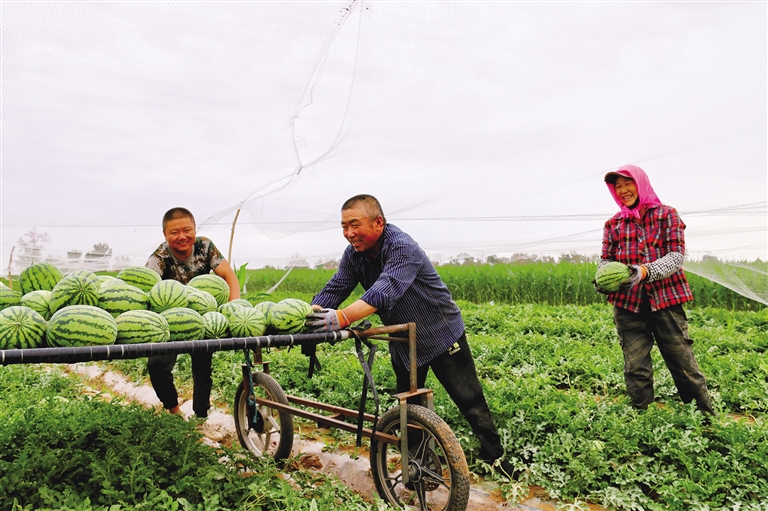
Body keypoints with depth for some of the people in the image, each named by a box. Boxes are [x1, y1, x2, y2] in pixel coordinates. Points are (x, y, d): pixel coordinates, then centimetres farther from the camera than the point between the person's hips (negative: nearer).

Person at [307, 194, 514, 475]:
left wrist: (341, 318, -56)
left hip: (441, 335, -6)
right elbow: (334, 289, -13)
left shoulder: (402, 247, -29)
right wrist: (304, 320, -30)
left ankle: (494, 454, 23)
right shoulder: (354, 254, -6)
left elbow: (384, 292, -43)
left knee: (469, 399, 5)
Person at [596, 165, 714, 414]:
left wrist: (645, 271, -24)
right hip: (628, 304, 2)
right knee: (636, 370, 5)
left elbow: (677, 255, -6)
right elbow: (605, 259, 8)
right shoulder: (613, 224, 12)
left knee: (684, 365, 5)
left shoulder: (667, 215, 4)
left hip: (666, 300, -2)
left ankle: (708, 419, 22)